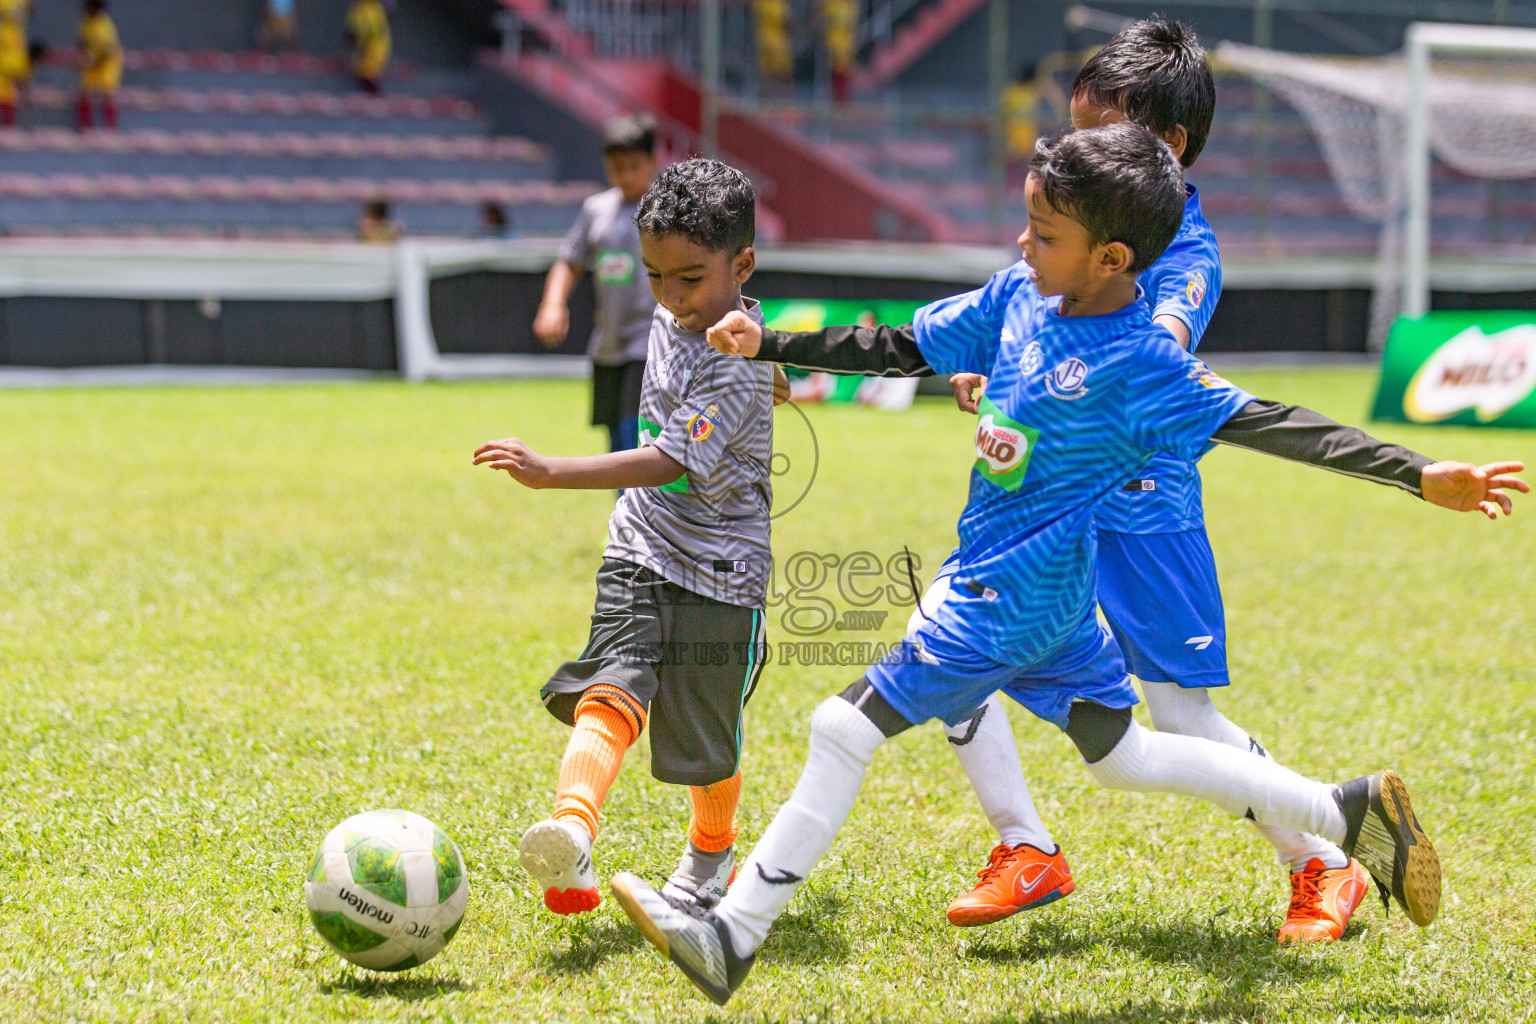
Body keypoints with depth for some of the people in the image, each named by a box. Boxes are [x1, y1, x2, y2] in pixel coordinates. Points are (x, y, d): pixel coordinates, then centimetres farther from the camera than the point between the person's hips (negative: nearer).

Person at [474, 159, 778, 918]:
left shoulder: (737, 367, -22)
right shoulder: (672, 320, 5)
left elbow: (668, 463, -31)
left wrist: (550, 473, -38)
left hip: (717, 575, -6)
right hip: (640, 553, 6)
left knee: (707, 742, 8)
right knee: (612, 694, -18)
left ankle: (711, 851, 36)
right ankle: (572, 828, -40)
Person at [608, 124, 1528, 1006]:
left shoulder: (1138, 364, -20)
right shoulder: (1019, 294, 2)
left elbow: (1265, 424, -20)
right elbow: (902, 351, 12)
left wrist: (1422, 476, -25)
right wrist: (767, 345, 10)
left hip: (1016, 594, -9)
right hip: (1052, 587, 9)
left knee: (848, 727, -8)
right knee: (1121, 753, 20)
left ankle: (732, 938, -1)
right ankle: (1350, 814, 26)